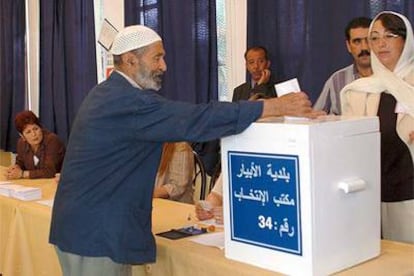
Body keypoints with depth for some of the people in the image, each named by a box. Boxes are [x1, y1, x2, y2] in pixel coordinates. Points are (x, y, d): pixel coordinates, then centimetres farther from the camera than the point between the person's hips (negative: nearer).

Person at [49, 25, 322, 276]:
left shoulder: (107, 93, 11)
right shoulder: (129, 101, -22)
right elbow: (194, 120, -30)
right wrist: (275, 106, -29)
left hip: (87, 225, 10)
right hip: (94, 232, -10)